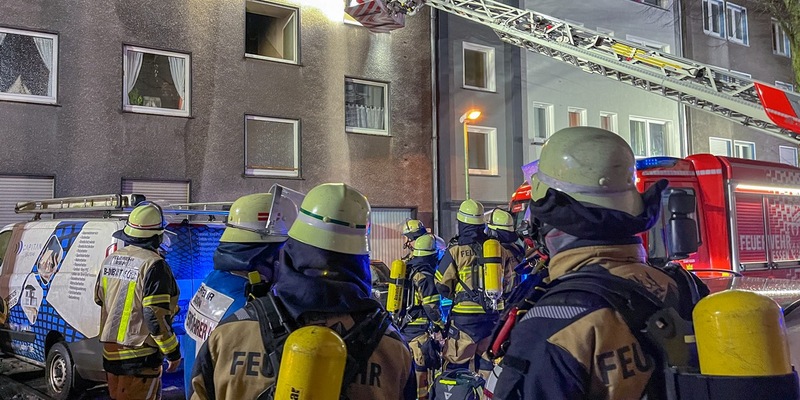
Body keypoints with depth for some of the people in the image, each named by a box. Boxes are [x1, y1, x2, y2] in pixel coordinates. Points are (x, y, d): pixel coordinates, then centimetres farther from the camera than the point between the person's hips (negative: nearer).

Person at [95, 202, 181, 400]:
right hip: (140, 360, -8)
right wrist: (173, 352, -11)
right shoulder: (154, 266, -19)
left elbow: (99, 298, 21)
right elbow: (156, 316, -21)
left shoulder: (110, 260, 6)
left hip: (111, 353, 8)